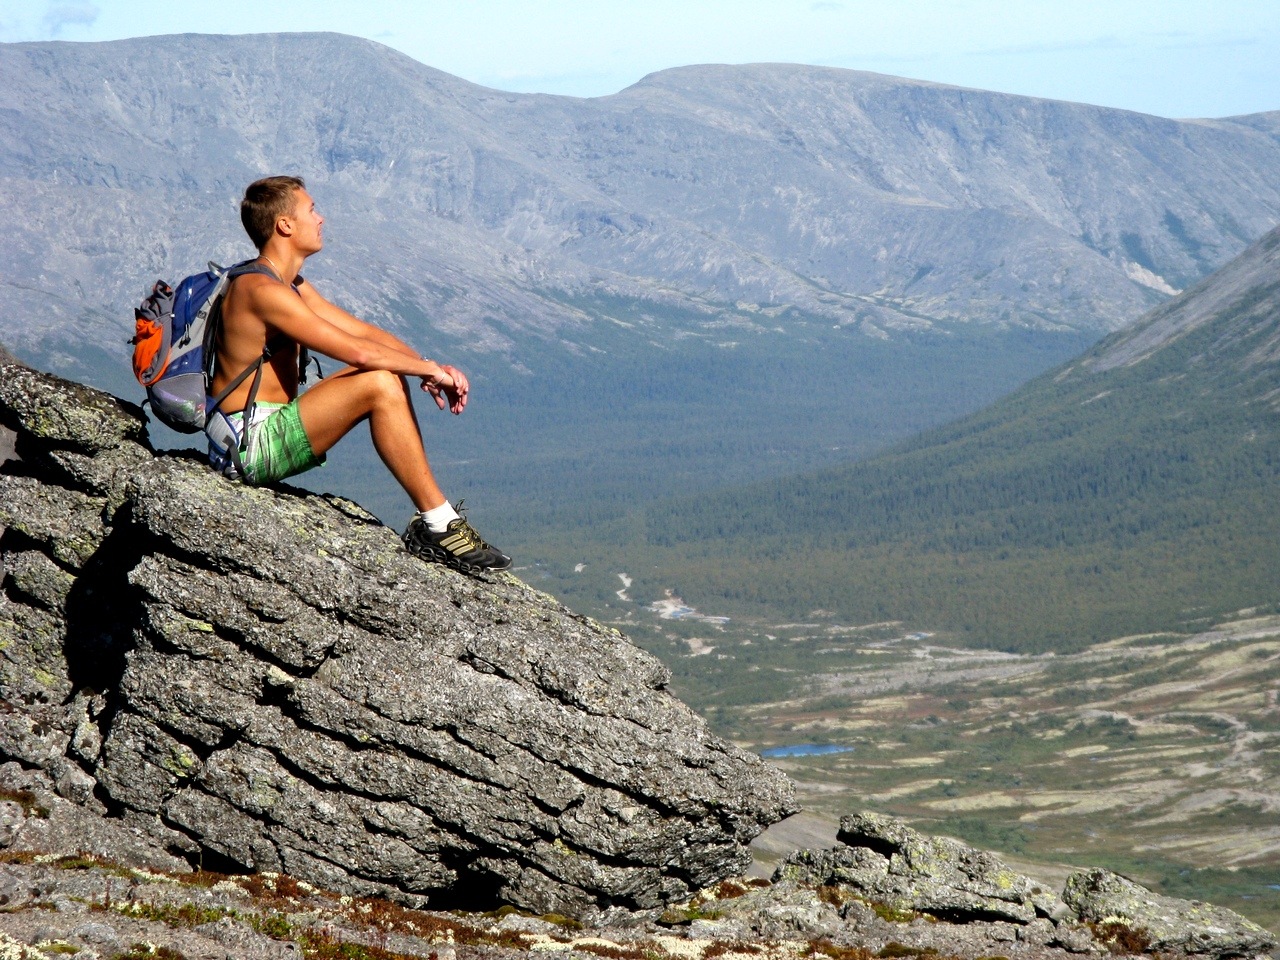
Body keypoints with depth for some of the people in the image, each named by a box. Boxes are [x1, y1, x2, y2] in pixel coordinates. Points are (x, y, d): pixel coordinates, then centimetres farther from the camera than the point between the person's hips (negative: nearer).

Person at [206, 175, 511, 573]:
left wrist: (429, 367, -1)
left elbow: (364, 331, 14)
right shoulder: (262, 290, -20)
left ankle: (430, 523, 2)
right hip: (249, 445, -11)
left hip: (269, 430, 11)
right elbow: (358, 351, -24)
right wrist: (431, 369, -12)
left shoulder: (290, 285, 14)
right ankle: (439, 525, -15)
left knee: (388, 372, 8)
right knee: (380, 384, -20)